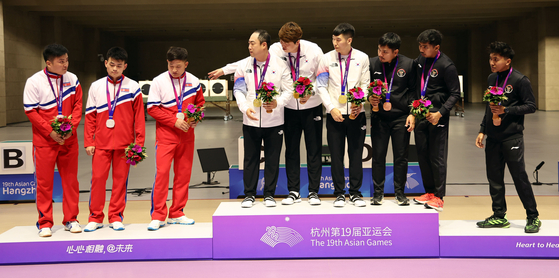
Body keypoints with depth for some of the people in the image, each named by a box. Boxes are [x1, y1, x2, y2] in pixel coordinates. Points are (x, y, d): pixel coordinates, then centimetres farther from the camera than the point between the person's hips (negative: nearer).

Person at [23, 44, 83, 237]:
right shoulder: (34, 82, -7)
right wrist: (51, 132, -14)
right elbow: (30, 111, -8)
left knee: (71, 180, 7)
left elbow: (78, 105, 4)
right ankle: (45, 223, 12)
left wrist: (71, 127, -11)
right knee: (44, 182, 1)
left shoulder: (72, 79, 3)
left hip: (68, 140, 3)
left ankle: (71, 219, 18)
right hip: (44, 141, -3)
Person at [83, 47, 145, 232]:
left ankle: (116, 217, 14)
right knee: (97, 178, 0)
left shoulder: (133, 87, 3)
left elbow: (139, 116, 3)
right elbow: (90, 116, 8)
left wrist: (139, 142, -2)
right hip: (101, 142, 1)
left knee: (120, 179, 4)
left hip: (124, 142, -1)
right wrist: (88, 142, 2)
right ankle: (95, 217, 11)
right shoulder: (96, 87, 8)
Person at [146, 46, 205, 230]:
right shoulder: (158, 82, -5)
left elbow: (200, 102, 15)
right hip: (165, 135, -3)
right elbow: (152, 108, -7)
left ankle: (176, 214, 17)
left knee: (183, 174, 6)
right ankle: (158, 216, -1)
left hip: (186, 136, 3)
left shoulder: (193, 81, 4)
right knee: (162, 173, -9)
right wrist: (174, 120, -15)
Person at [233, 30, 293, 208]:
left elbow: (288, 90, 0)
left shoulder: (280, 65, -2)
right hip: (250, 120, 2)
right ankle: (249, 194, 16)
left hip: (274, 121, -1)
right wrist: (245, 107, -13)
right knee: (250, 159, 6)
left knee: (272, 159, 6)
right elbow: (238, 90, 4)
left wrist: (277, 103, -18)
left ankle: (269, 195, 17)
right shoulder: (244, 66, 4)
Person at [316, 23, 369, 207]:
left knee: (356, 154, 4)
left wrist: (360, 103, -10)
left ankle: (355, 192, 13)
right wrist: (332, 108, -8)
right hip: (334, 114, 0)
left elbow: (365, 84, 6)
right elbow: (321, 87, 2)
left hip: (356, 113, 0)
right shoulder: (327, 59, 2)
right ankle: (339, 194, 12)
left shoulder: (362, 58, 4)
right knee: (336, 155, 3)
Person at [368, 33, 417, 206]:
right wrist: (369, 98, -10)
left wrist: (412, 113, -5)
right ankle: (378, 192, 15)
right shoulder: (372, 63, 0)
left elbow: (413, 91, 1)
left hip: (401, 117, -1)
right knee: (378, 156, 4)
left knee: (401, 157, 5)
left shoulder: (409, 64, -3)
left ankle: (400, 192, 17)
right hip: (379, 117, 1)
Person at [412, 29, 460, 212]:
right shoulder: (420, 60, 8)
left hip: (437, 116, -6)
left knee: (437, 156, -3)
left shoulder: (446, 65, -12)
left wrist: (440, 113, -18)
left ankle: (439, 196, 6)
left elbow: (455, 94, -9)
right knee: (422, 154, 9)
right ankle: (429, 192, 21)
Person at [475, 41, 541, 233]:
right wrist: (482, 130, 15)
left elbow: (531, 106, -8)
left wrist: (506, 110, -17)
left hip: (512, 137, -6)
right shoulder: (491, 79, 13)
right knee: (494, 177, 8)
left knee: (519, 176, -4)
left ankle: (533, 217, 7)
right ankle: (499, 217, 19)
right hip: (493, 137, 7)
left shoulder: (520, 80, -7)